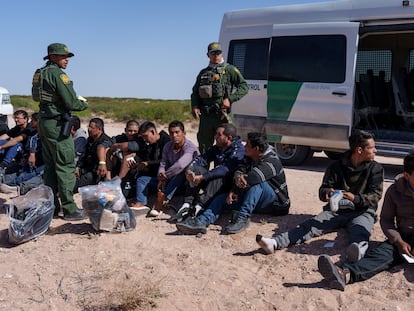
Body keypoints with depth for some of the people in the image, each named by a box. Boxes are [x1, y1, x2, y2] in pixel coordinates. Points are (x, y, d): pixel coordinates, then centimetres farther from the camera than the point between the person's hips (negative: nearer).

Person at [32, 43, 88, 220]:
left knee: (50, 166, 14)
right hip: (57, 124, -9)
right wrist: (84, 105, 3)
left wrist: (75, 101, 11)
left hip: (44, 122, 9)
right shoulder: (57, 74, -14)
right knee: (66, 166, -6)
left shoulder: (40, 73, 14)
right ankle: (69, 209, -3)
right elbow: (71, 103, -18)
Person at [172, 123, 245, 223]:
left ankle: (197, 208, -44)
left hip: (230, 184, -7)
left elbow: (225, 169, -28)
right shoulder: (216, 148, 10)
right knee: (196, 169, -15)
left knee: (217, 177, -35)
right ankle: (186, 205, -29)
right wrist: (189, 170, -21)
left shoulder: (238, 150, -15)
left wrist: (202, 177, -33)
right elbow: (201, 159, 0)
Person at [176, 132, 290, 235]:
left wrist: (235, 190, -20)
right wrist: (238, 177, -30)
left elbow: (253, 177, -33)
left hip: (275, 202, -7)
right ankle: (202, 221, -32)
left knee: (257, 182, -36)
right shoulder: (250, 158, 8)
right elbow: (240, 170, -5)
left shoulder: (272, 161, -19)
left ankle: (243, 218, -38)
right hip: (256, 202, 7)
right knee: (222, 198, -9)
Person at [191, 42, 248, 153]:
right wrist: (194, 106, 3)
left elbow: (244, 87, -1)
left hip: (221, 114, -4)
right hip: (205, 115, 5)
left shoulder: (229, 70, 4)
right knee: (204, 146, 10)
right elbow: (195, 92, 21)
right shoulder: (203, 73, 18)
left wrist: (230, 99, -13)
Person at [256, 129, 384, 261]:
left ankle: (357, 249, -72)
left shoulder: (376, 169, 5)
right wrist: (327, 193, -20)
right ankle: (275, 243, -44)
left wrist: (355, 198, -26)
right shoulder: (337, 166, 10)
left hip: (362, 212, -2)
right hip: (336, 210, 2)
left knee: (359, 230, -37)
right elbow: (322, 190, 7)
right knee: (311, 225, -23)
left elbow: (375, 195, -6)